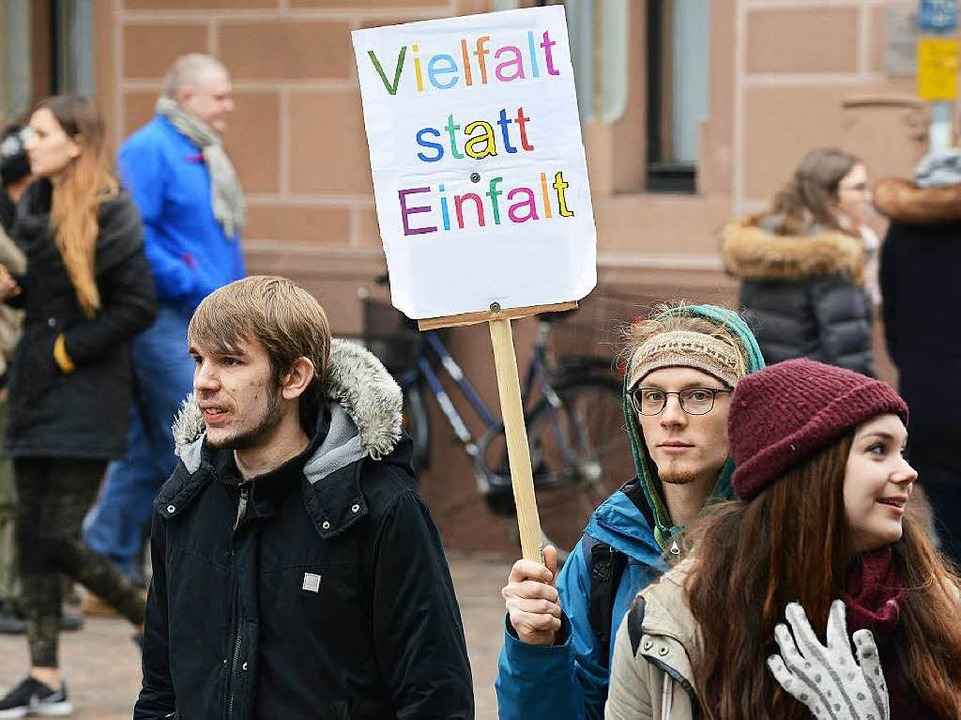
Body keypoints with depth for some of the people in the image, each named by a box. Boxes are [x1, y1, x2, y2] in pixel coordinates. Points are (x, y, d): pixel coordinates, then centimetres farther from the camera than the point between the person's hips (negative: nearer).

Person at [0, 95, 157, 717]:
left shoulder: (107, 215, -13)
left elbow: (138, 306, -16)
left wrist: (66, 351, -13)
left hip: (86, 398, -8)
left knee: (59, 539, -9)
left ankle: (153, 619, 13)